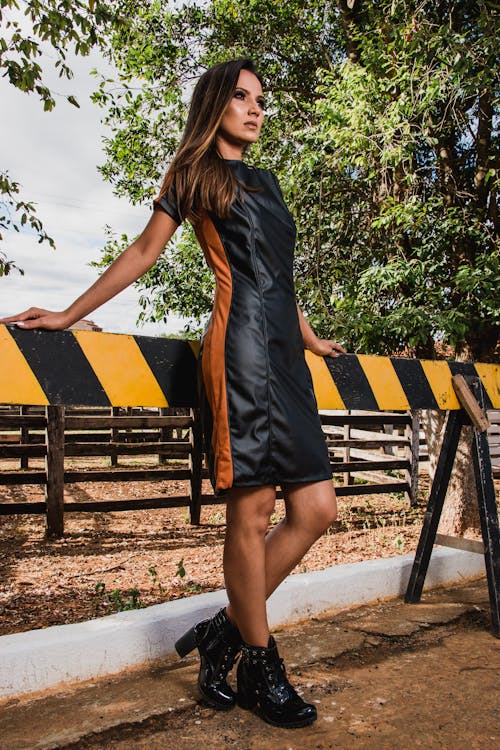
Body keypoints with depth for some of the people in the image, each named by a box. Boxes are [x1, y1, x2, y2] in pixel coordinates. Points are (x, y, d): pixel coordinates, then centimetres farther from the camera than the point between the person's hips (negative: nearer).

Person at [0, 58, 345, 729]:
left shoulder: (266, 182, 29)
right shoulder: (194, 175, 11)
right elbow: (142, 254, 10)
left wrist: (309, 338, 38)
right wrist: (69, 316, 7)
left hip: (284, 354, 8)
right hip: (240, 345, -7)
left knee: (315, 510, 0)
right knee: (251, 511, -6)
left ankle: (226, 630, 13)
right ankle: (259, 666, 10)